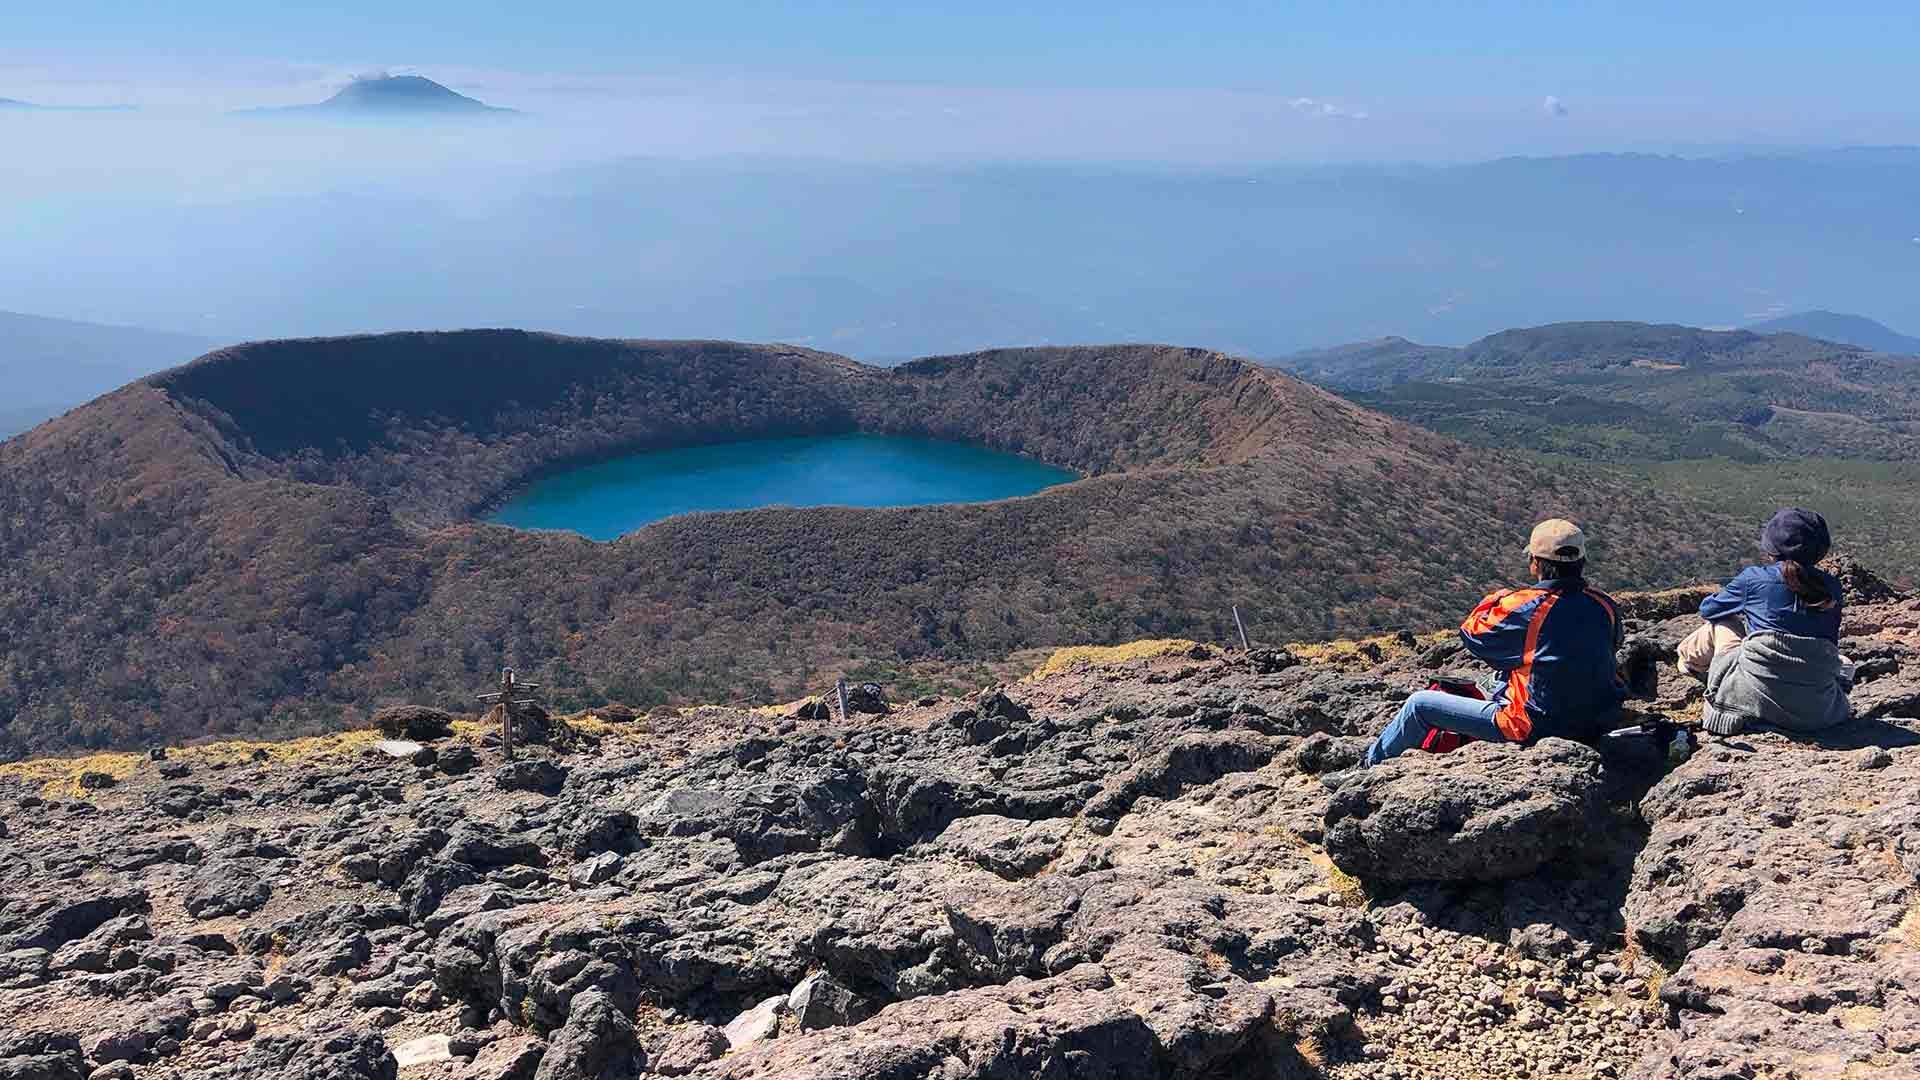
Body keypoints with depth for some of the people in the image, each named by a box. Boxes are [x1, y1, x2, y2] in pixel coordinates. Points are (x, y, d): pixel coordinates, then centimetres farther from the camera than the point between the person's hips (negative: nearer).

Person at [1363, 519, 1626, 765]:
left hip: (1535, 726, -7)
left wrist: (1498, 598, 12)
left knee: (1419, 704, 7)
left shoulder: (1526, 606, -22)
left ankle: (1374, 763, 28)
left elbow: (1472, 634, -6)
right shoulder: (1604, 604, -5)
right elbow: (1616, 640, 18)